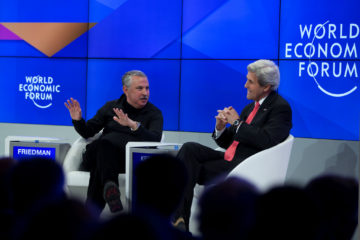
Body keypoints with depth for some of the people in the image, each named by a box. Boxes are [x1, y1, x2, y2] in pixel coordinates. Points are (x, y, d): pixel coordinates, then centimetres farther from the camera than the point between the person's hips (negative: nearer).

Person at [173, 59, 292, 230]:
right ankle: (179, 216, -24)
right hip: (228, 159, 8)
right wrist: (220, 127, -1)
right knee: (189, 149, -16)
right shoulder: (250, 107, 22)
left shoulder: (281, 107, -5)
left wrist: (237, 122, -13)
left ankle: (180, 217, -4)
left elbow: (266, 140, -21)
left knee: (189, 170, -17)